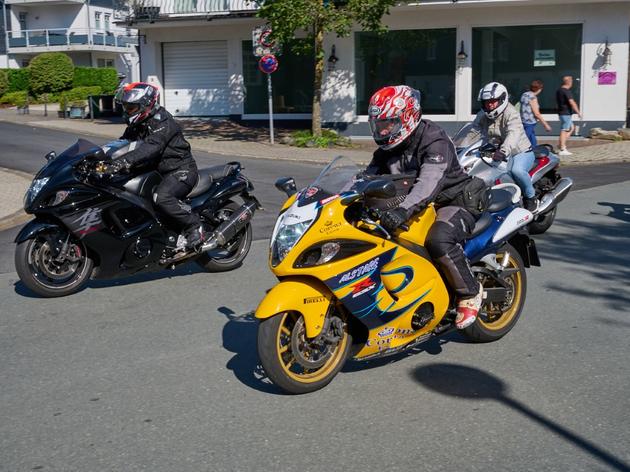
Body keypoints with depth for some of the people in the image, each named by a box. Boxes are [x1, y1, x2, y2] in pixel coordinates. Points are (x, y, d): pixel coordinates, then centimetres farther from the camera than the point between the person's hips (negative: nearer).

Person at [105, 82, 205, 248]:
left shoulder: (162, 122, -20)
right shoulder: (136, 125, 11)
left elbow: (151, 147, -35)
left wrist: (124, 161, -47)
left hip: (181, 170, -10)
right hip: (158, 170, 10)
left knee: (161, 197, -35)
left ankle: (194, 225, -17)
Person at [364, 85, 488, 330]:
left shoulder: (434, 140, -20)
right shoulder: (386, 150, 6)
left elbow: (429, 182, -37)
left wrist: (404, 209, -53)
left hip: (456, 202, -8)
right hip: (420, 206, 8)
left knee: (439, 240, -38)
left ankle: (470, 291, -15)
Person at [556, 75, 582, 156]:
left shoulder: (558, 90, 13)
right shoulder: (567, 91, -17)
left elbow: (557, 102, 24)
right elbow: (572, 103, -23)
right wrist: (578, 112, -19)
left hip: (561, 112, 10)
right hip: (566, 113, -10)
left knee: (571, 127, 19)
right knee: (564, 131, -7)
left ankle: (562, 144, 12)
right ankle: (562, 150, -6)